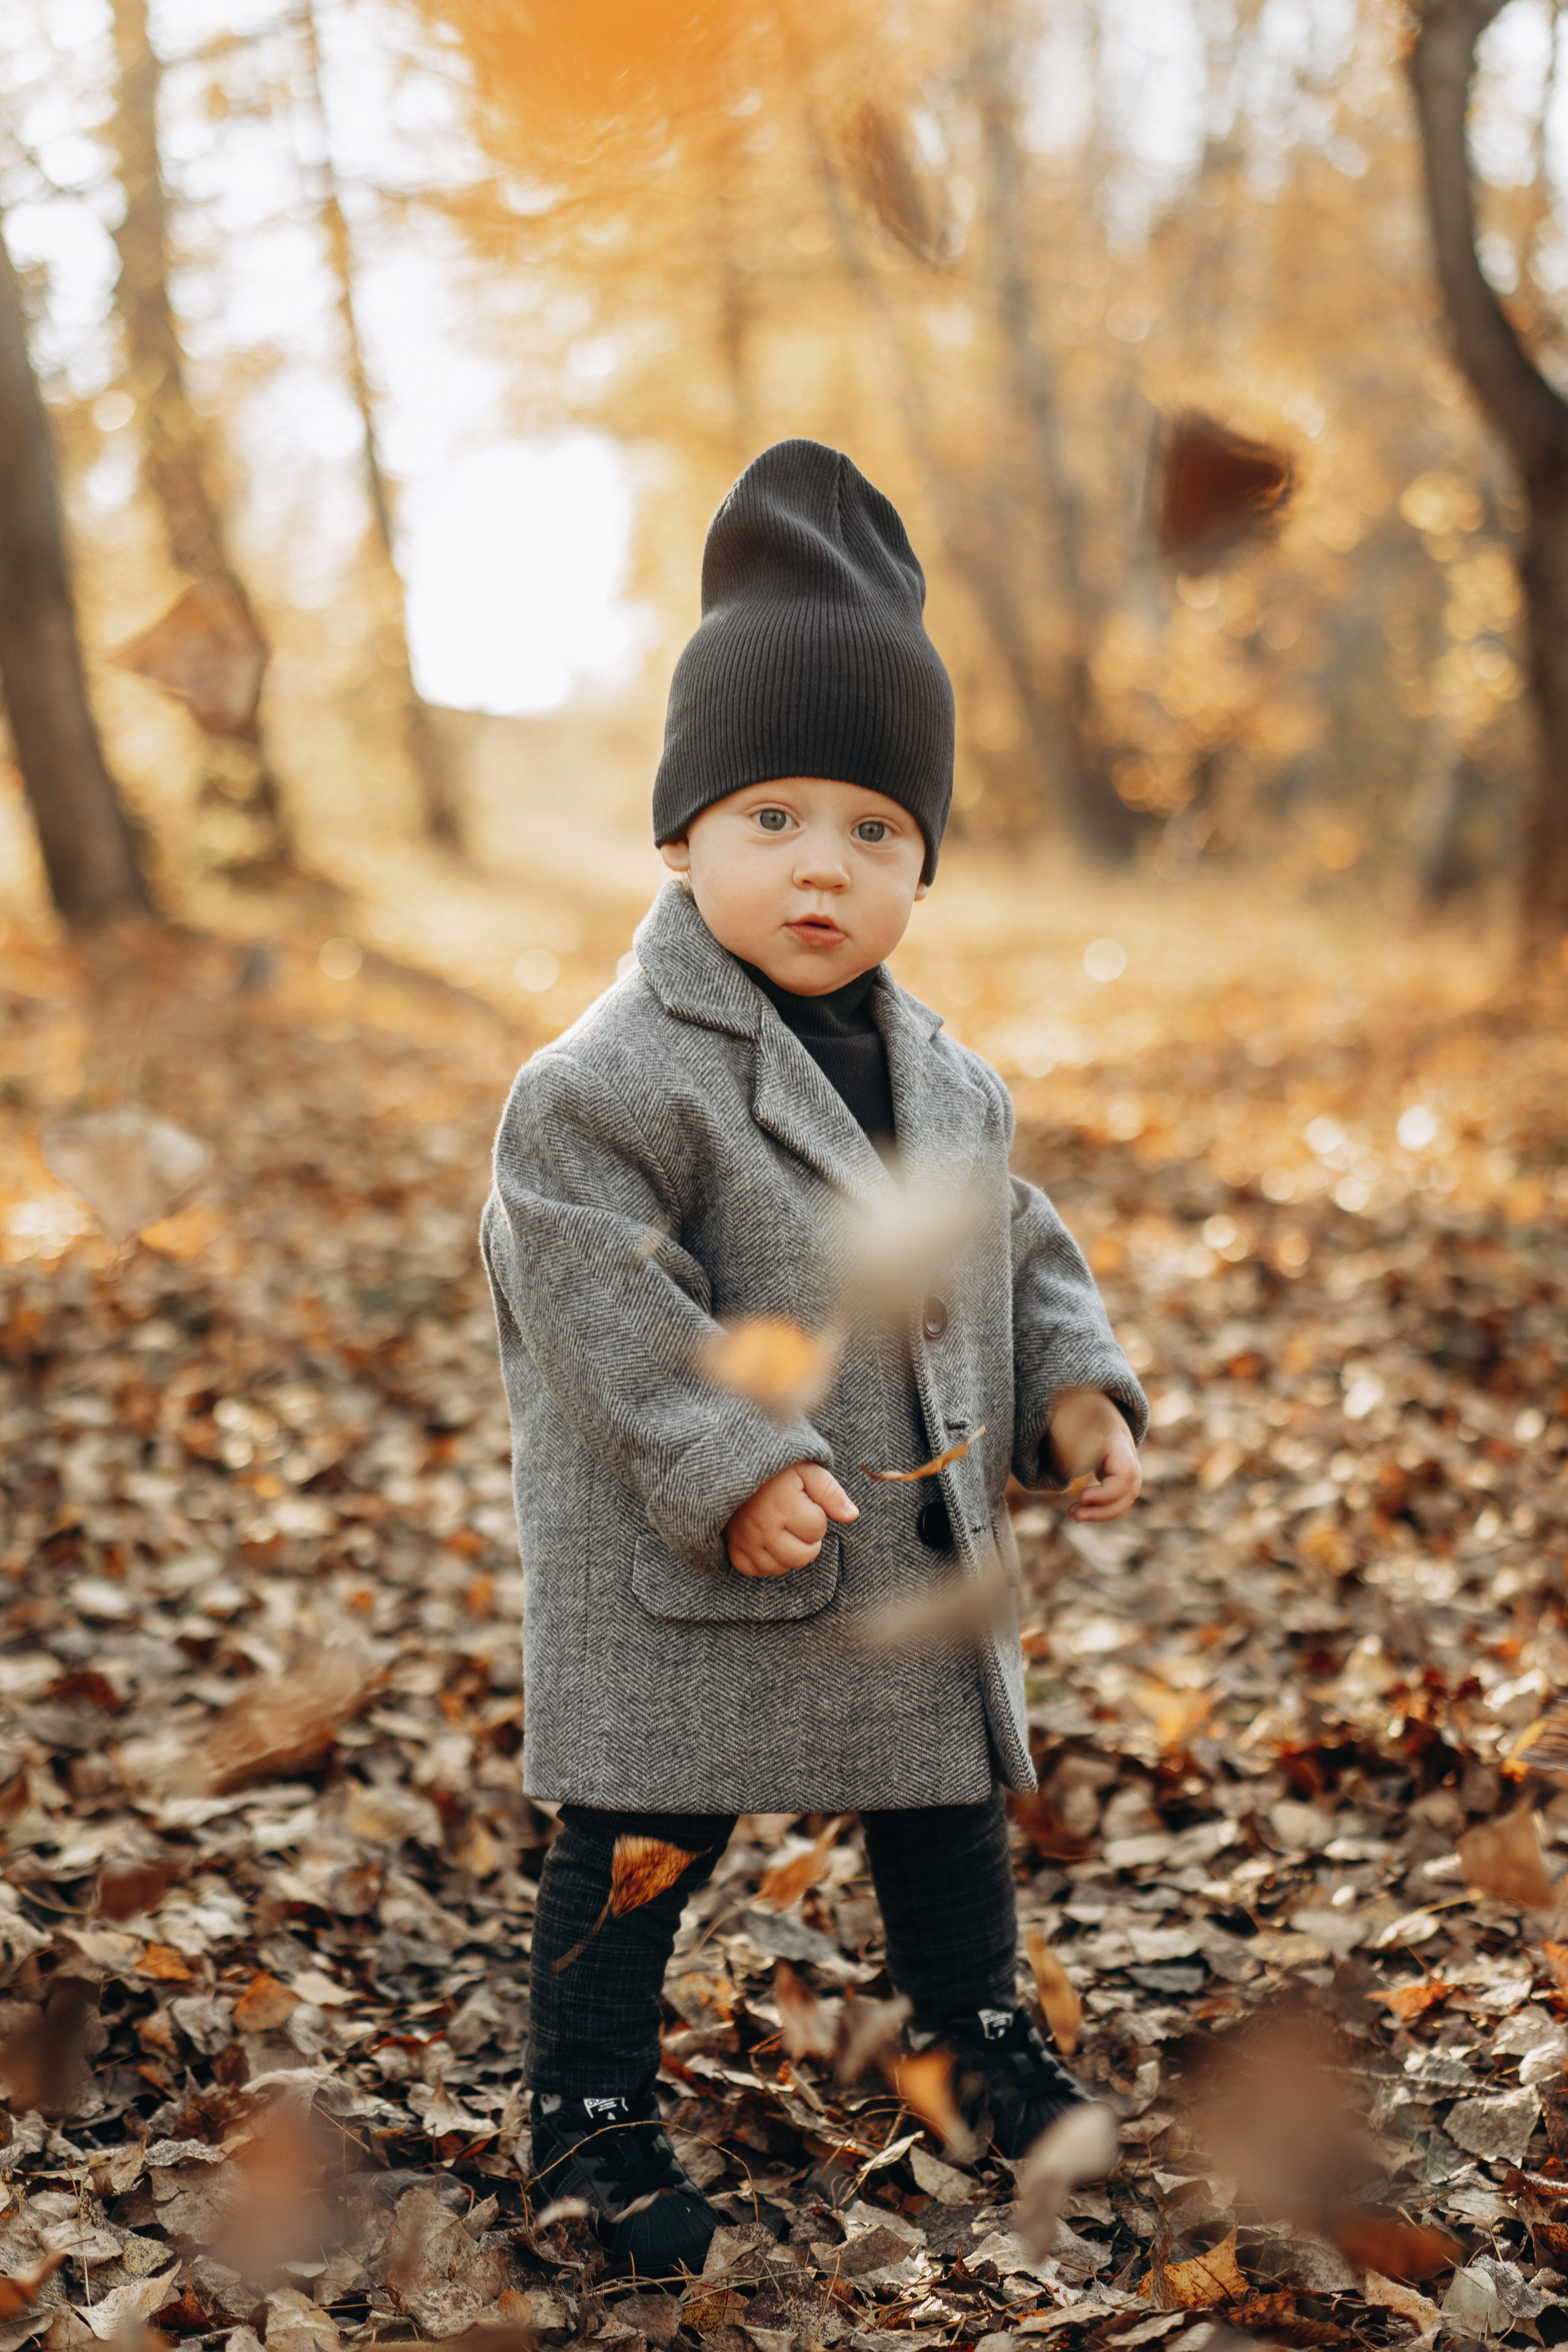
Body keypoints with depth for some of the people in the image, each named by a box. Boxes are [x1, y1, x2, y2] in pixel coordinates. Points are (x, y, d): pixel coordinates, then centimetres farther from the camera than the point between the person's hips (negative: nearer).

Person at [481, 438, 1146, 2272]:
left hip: (922, 1556, 7)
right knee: (637, 1845, 5)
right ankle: (593, 2117, 23)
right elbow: (596, 1295, -22)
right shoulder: (609, 1079, -18)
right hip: (681, 1579, -6)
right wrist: (732, 1467, -28)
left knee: (947, 1804, 22)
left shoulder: (941, 1079, 5)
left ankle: (981, 2030, 45)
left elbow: (1013, 1245, 15)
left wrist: (1073, 1386, -1)